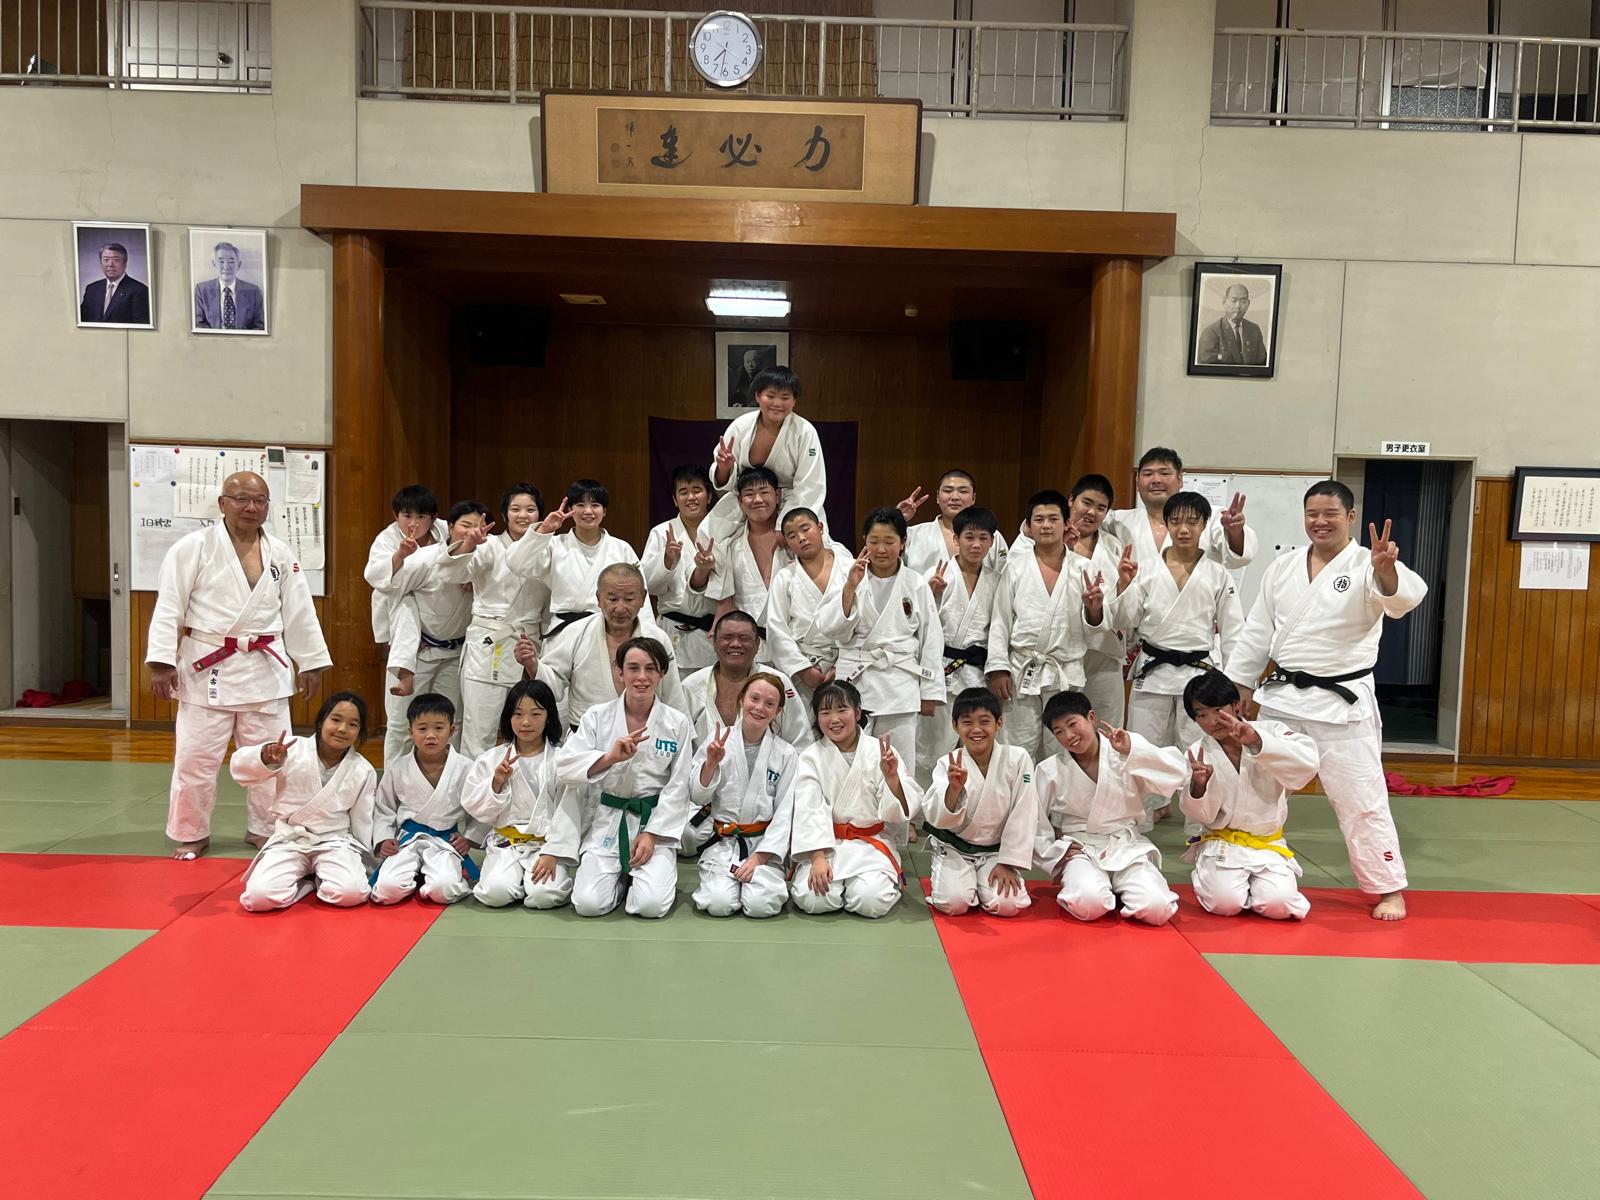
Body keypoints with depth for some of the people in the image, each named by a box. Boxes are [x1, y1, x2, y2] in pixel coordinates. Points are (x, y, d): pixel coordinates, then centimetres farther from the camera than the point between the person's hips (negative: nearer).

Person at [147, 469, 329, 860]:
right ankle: (191, 833, 21)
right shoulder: (194, 547, -5)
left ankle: (264, 829, 25)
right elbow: (170, 607, -7)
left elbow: (299, 611, 9)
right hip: (208, 667, -3)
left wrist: (311, 662, 9)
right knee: (195, 756, 3)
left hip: (265, 667, 3)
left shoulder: (280, 554, 6)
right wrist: (161, 661, -12)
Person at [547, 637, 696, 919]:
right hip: (608, 820, 1)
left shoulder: (677, 723, -2)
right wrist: (610, 757, -24)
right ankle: (622, 878, 18)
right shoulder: (598, 716, 0)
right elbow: (564, 766, -8)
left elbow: (678, 787, -2)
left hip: (656, 821, -1)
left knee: (651, 905, -20)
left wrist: (651, 833, -11)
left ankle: (644, 874, 16)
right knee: (589, 904, -16)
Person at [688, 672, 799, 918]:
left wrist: (759, 857, -11)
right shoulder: (718, 741, -1)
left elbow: (784, 812, -2)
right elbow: (698, 797, 2)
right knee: (719, 904, -21)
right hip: (723, 840, 0)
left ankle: (763, 874, 11)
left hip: (764, 842, 0)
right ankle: (715, 878, 13)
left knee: (761, 905, -22)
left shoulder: (786, 754, -3)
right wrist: (711, 763, -16)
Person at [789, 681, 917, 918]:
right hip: (826, 843, 1)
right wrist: (818, 859, -18)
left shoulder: (879, 752, -1)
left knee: (872, 901, -26)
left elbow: (905, 809, -5)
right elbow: (808, 811, -7)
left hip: (872, 842, -1)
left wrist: (892, 777, -25)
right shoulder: (811, 757, 0)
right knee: (812, 899, -24)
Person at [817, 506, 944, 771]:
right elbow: (829, 627, -7)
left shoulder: (916, 585, 2)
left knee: (899, 765, 4)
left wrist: (929, 692, 5)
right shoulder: (852, 579, 3)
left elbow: (931, 640, 6)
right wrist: (850, 586, -17)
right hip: (855, 680, 1)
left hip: (901, 684, 0)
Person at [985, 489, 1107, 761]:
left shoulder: (1083, 570, 3)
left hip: (1066, 675, 0)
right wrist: (998, 668, -4)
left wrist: (1094, 609, -14)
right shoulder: (1016, 566, 3)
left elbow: (1092, 627, 8)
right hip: (1022, 674, 0)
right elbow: (1000, 620, 2)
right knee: (1021, 752, 5)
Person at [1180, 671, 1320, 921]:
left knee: (1278, 905, -21)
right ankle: (1211, 878, 11)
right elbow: (1201, 815, -3)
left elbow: (1307, 765, -22)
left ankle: (1256, 883, 13)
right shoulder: (1198, 753, -3)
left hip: (1269, 845, 1)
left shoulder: (1270, 731, -4)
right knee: (1225, 902, -23)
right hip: (1221, 845, 0)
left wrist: (1257, 741, -32)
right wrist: (1198, 785, -25)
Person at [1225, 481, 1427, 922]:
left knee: (1361, 799, -1)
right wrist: (1238, 684, 11)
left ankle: (1389, 888, 13)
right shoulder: (1283, 567, 7)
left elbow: (1404, 595, -30)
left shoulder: (1367, 566, -7)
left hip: (1341, 702, -5)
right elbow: (1257, 632, 11)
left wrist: (1386, 570, -51)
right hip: (1282, 696, 5)